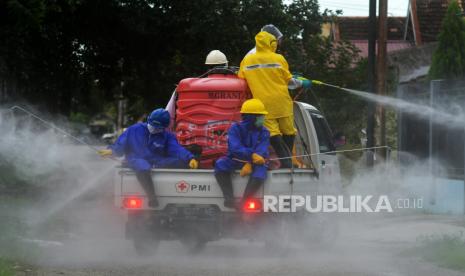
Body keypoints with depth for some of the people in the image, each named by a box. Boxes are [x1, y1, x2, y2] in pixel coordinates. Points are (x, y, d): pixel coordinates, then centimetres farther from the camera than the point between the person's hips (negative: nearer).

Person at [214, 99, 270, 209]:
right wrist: (252, 155, -38)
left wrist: (250, 164, -33)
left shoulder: (264, 133, 1)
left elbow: (261, 151, -14)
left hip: (253, 162, 1)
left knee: (261, 169, -34)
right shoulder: (235, 129, -5)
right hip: (235, 161, -1)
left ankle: (243, 201, -35)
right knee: (220, 164, -30)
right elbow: (235, 148, -22)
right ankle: (229, 198, -35)